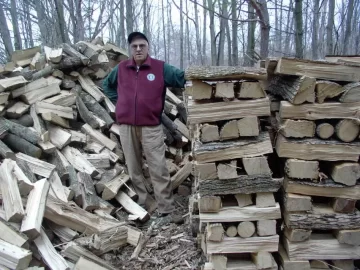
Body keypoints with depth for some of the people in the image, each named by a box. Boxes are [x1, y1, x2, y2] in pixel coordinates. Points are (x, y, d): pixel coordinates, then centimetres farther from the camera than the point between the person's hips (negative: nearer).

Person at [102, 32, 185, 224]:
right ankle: (139, 205, 26)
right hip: (126, 127, 4)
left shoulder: (161, 68, 0)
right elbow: (107, 85, 26)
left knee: (158, 170, -4)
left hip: (151, 127, -3)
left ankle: (166, 211, 4)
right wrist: (118, 100, 13)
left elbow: (183, 79, 2)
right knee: (134, 169, 11)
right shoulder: (121, 69, 10)